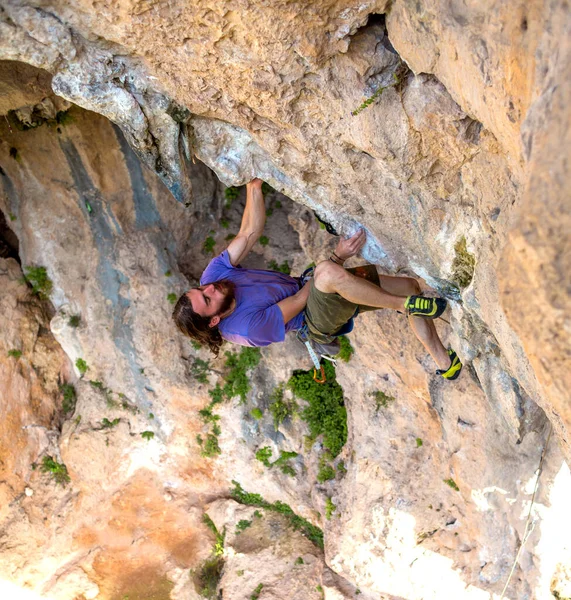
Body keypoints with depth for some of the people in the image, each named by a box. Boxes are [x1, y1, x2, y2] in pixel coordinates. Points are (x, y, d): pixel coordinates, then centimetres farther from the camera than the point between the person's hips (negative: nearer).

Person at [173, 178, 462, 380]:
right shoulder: (250, 328, -30)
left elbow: (249, 232, -9)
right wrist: (338, 257, -22)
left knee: (410, 286, -1)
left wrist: (253, 186, -18)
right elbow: (299, 300, -22)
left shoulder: (214, 274, -11)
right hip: (319, 319, -8)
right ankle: (404, 304, -24)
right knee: (329, 272, -45)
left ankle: (444, 362, 15)